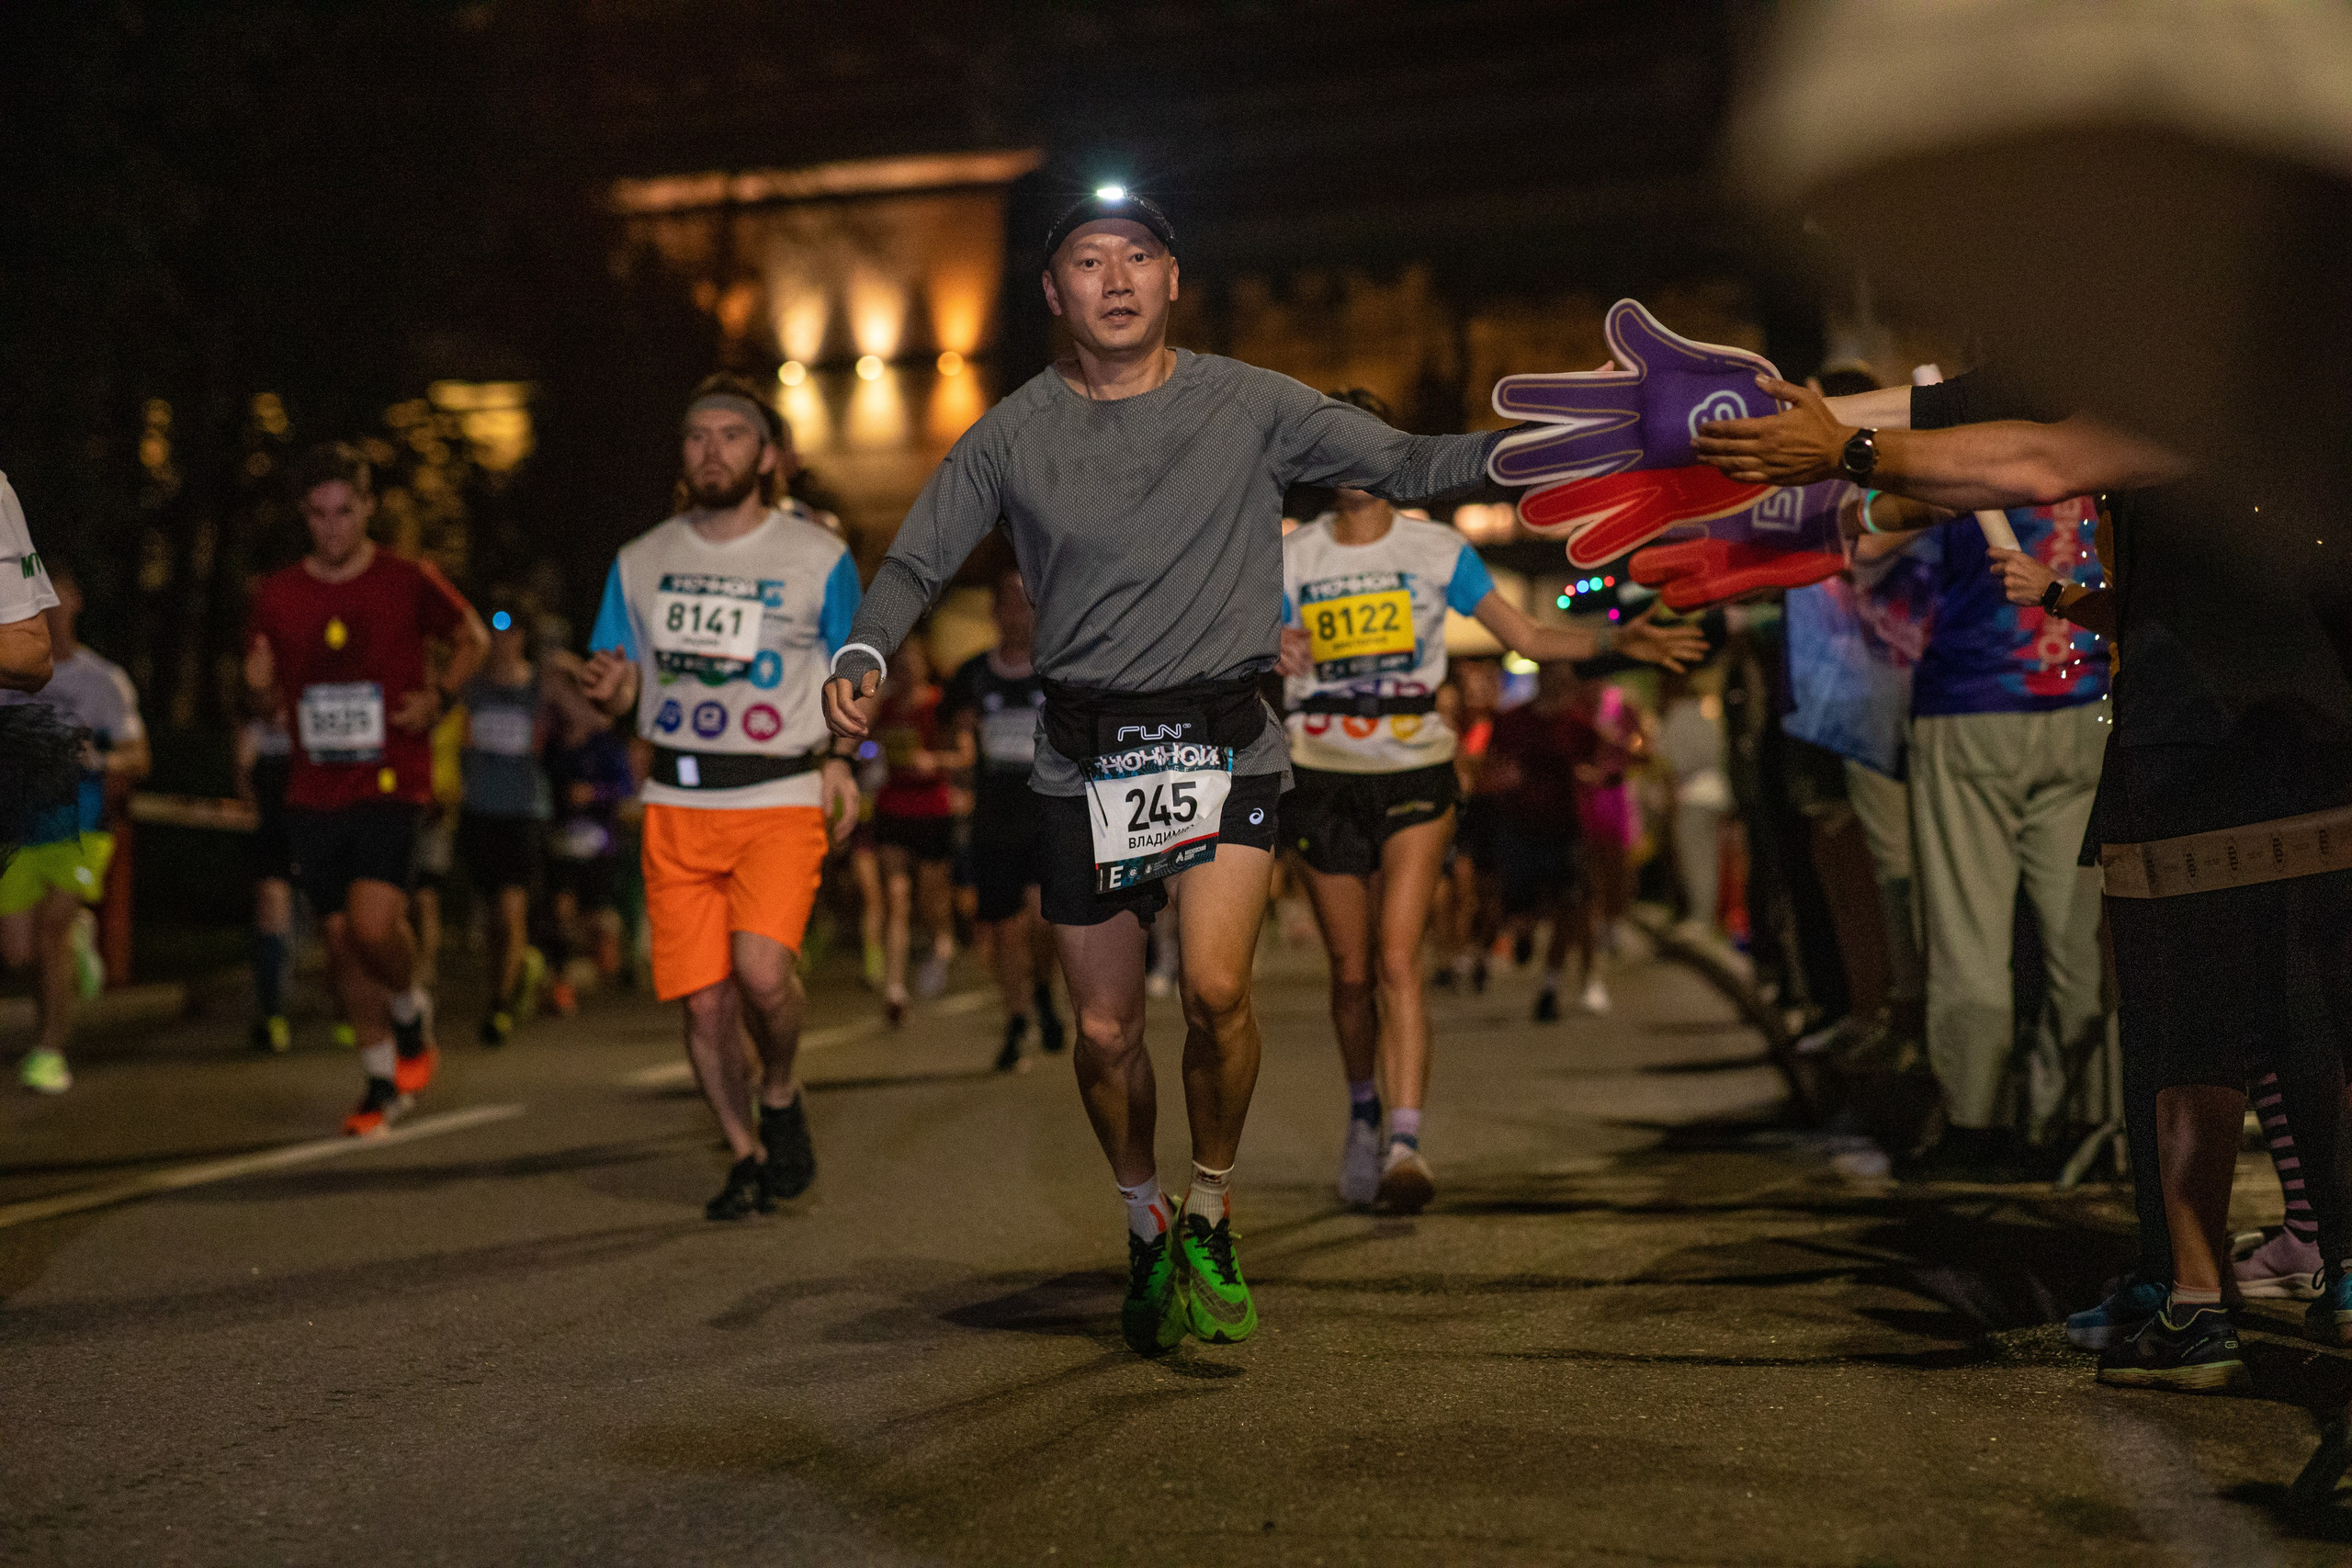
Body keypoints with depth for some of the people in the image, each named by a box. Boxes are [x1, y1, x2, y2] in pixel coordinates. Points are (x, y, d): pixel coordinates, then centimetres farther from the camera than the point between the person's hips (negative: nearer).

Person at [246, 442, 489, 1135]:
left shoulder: (410, 582, -2)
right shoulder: (279, 593, 6)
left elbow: (473, 639, 12)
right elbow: (265, 687, 17)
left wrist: (438, 696, -4)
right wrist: (260, 683, -7)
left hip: (391, 783, -4)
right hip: (315, 791, 4)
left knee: (373, 923, -21)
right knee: (340, 937, 6)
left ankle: (411, 1014, 11)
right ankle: (382, 1079, 21)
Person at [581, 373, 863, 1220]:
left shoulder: (818, 558, 2)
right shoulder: (640, 561, 9)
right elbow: (623, 684, 15)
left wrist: (836, 757, -5)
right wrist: (610, 689, -10)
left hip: (781, 797, -3)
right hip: (678, 803, 3)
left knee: (762, 970, -23)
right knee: (703, 1000, -1)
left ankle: (781, 1097, 7)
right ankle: (748, 1157, 20)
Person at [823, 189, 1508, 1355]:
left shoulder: (1250, 405, 1)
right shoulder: (1014, 435, 3)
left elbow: (1405, 466, 2)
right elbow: (918, 560, 7)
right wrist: (863, 653, -12)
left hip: (1224, 742, -1)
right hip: (1085, 757, 2)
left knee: (1216, 989, -20)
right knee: (1105, 1031, 6)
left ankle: (1210, 1223, 5)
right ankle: (1147, 1230, 32)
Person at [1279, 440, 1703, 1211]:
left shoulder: (1436, 549, 2)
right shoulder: (1291, 558, 3)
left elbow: (1529, 636, 4)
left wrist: (1617, 639, -11)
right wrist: (1267, 655, -27)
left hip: (1414, 773, -1)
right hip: (1323, 778, 1)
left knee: (1397, 956, -18)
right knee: (1350, 972, 7)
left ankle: (1404, 1145, -23)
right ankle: (1364, 1114, 32)